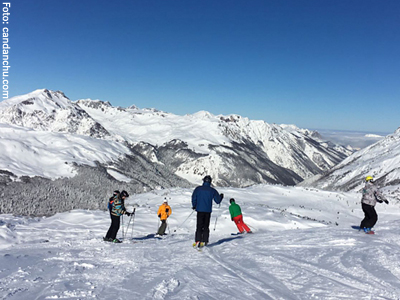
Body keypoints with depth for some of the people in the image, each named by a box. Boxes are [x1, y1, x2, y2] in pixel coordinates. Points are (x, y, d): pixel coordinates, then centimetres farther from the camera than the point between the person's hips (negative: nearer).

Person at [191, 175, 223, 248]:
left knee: (199, 226, 4)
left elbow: (193, 198, -2)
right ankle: (204, 241, 7)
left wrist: (194, 206, 16)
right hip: (208, 211, 0)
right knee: (206, 227, 11)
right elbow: (218, 201, 3)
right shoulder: (212, 190, -2)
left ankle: (197, 241, -5)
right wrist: (221, 196, 24)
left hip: (200, 210, 0)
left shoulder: (198, 189, -2)